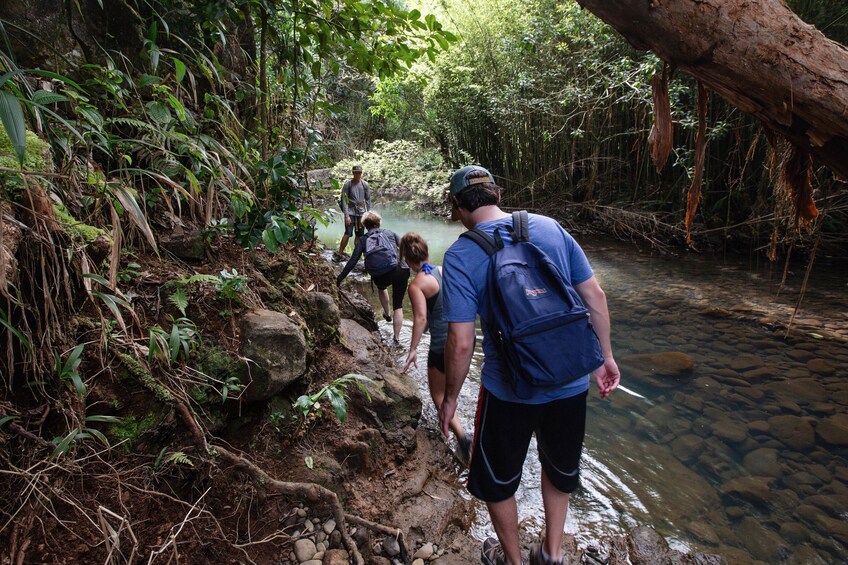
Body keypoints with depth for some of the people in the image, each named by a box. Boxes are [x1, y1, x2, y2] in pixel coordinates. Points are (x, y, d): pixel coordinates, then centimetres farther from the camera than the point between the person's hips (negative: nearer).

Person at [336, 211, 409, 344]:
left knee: (381, 287, 40)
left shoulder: (363, 240, 16)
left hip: (380, 276, 1)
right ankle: (396, 338, 11)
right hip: (399, 270, -1)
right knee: (398, 306, 13)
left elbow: (352, 261, 13)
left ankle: (387, 314, 48)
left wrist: (340, 277, 20)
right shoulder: (390, 233, 18)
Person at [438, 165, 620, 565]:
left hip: (509, 390, -4)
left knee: (496, 479, 23)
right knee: (560, 468, 29)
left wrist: (450, 398, -1)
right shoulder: (550, 227, -3)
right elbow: (594, 295, 0)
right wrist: (605, 357, 12)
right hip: (571, 383, 4)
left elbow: (460, 343, -17)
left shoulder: (460, 256, -14)